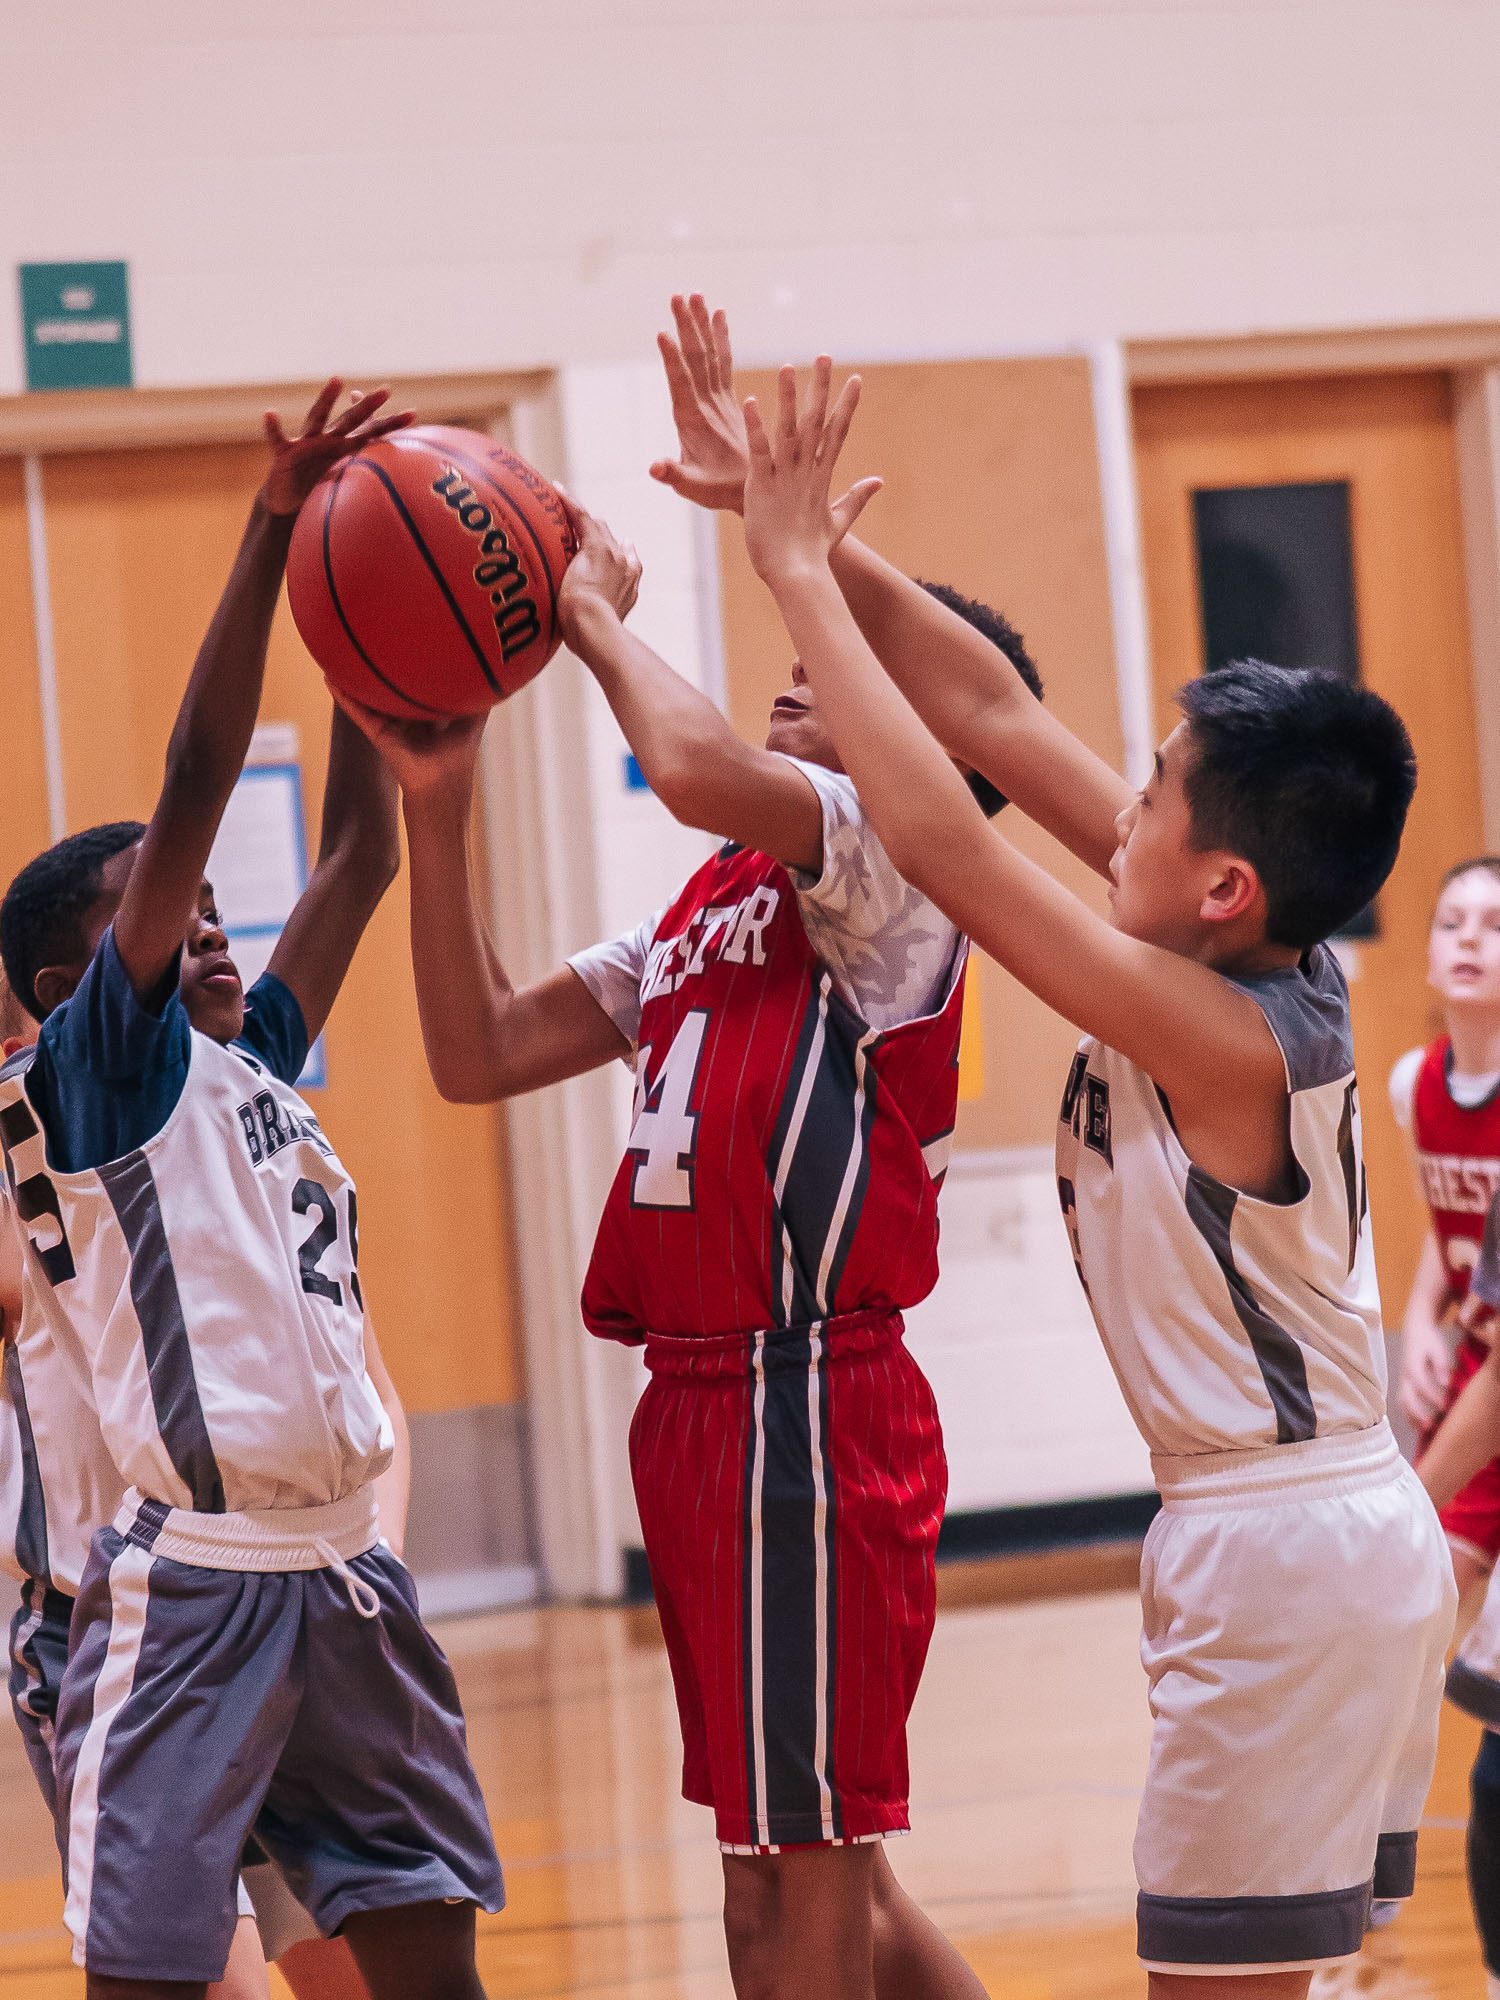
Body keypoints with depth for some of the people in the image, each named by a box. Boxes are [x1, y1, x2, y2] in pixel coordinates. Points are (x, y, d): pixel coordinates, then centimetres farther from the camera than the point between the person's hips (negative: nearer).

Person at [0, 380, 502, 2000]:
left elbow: (362, 862, 20)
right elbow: (195, 790, -11)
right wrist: (273, 529, -13)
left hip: (342, 1569, 8)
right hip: (192, 1579, -8)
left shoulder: (250, 1068, 17)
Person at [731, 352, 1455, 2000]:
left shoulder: (1219, 1038, -20)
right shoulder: (1288, 973, 3)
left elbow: (942, 839, -24)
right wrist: (817, 537, 2)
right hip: (1354, 1532, 9)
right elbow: (998, 720, 4)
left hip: (1276, 1546, -9)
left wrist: (798, 576, -16)